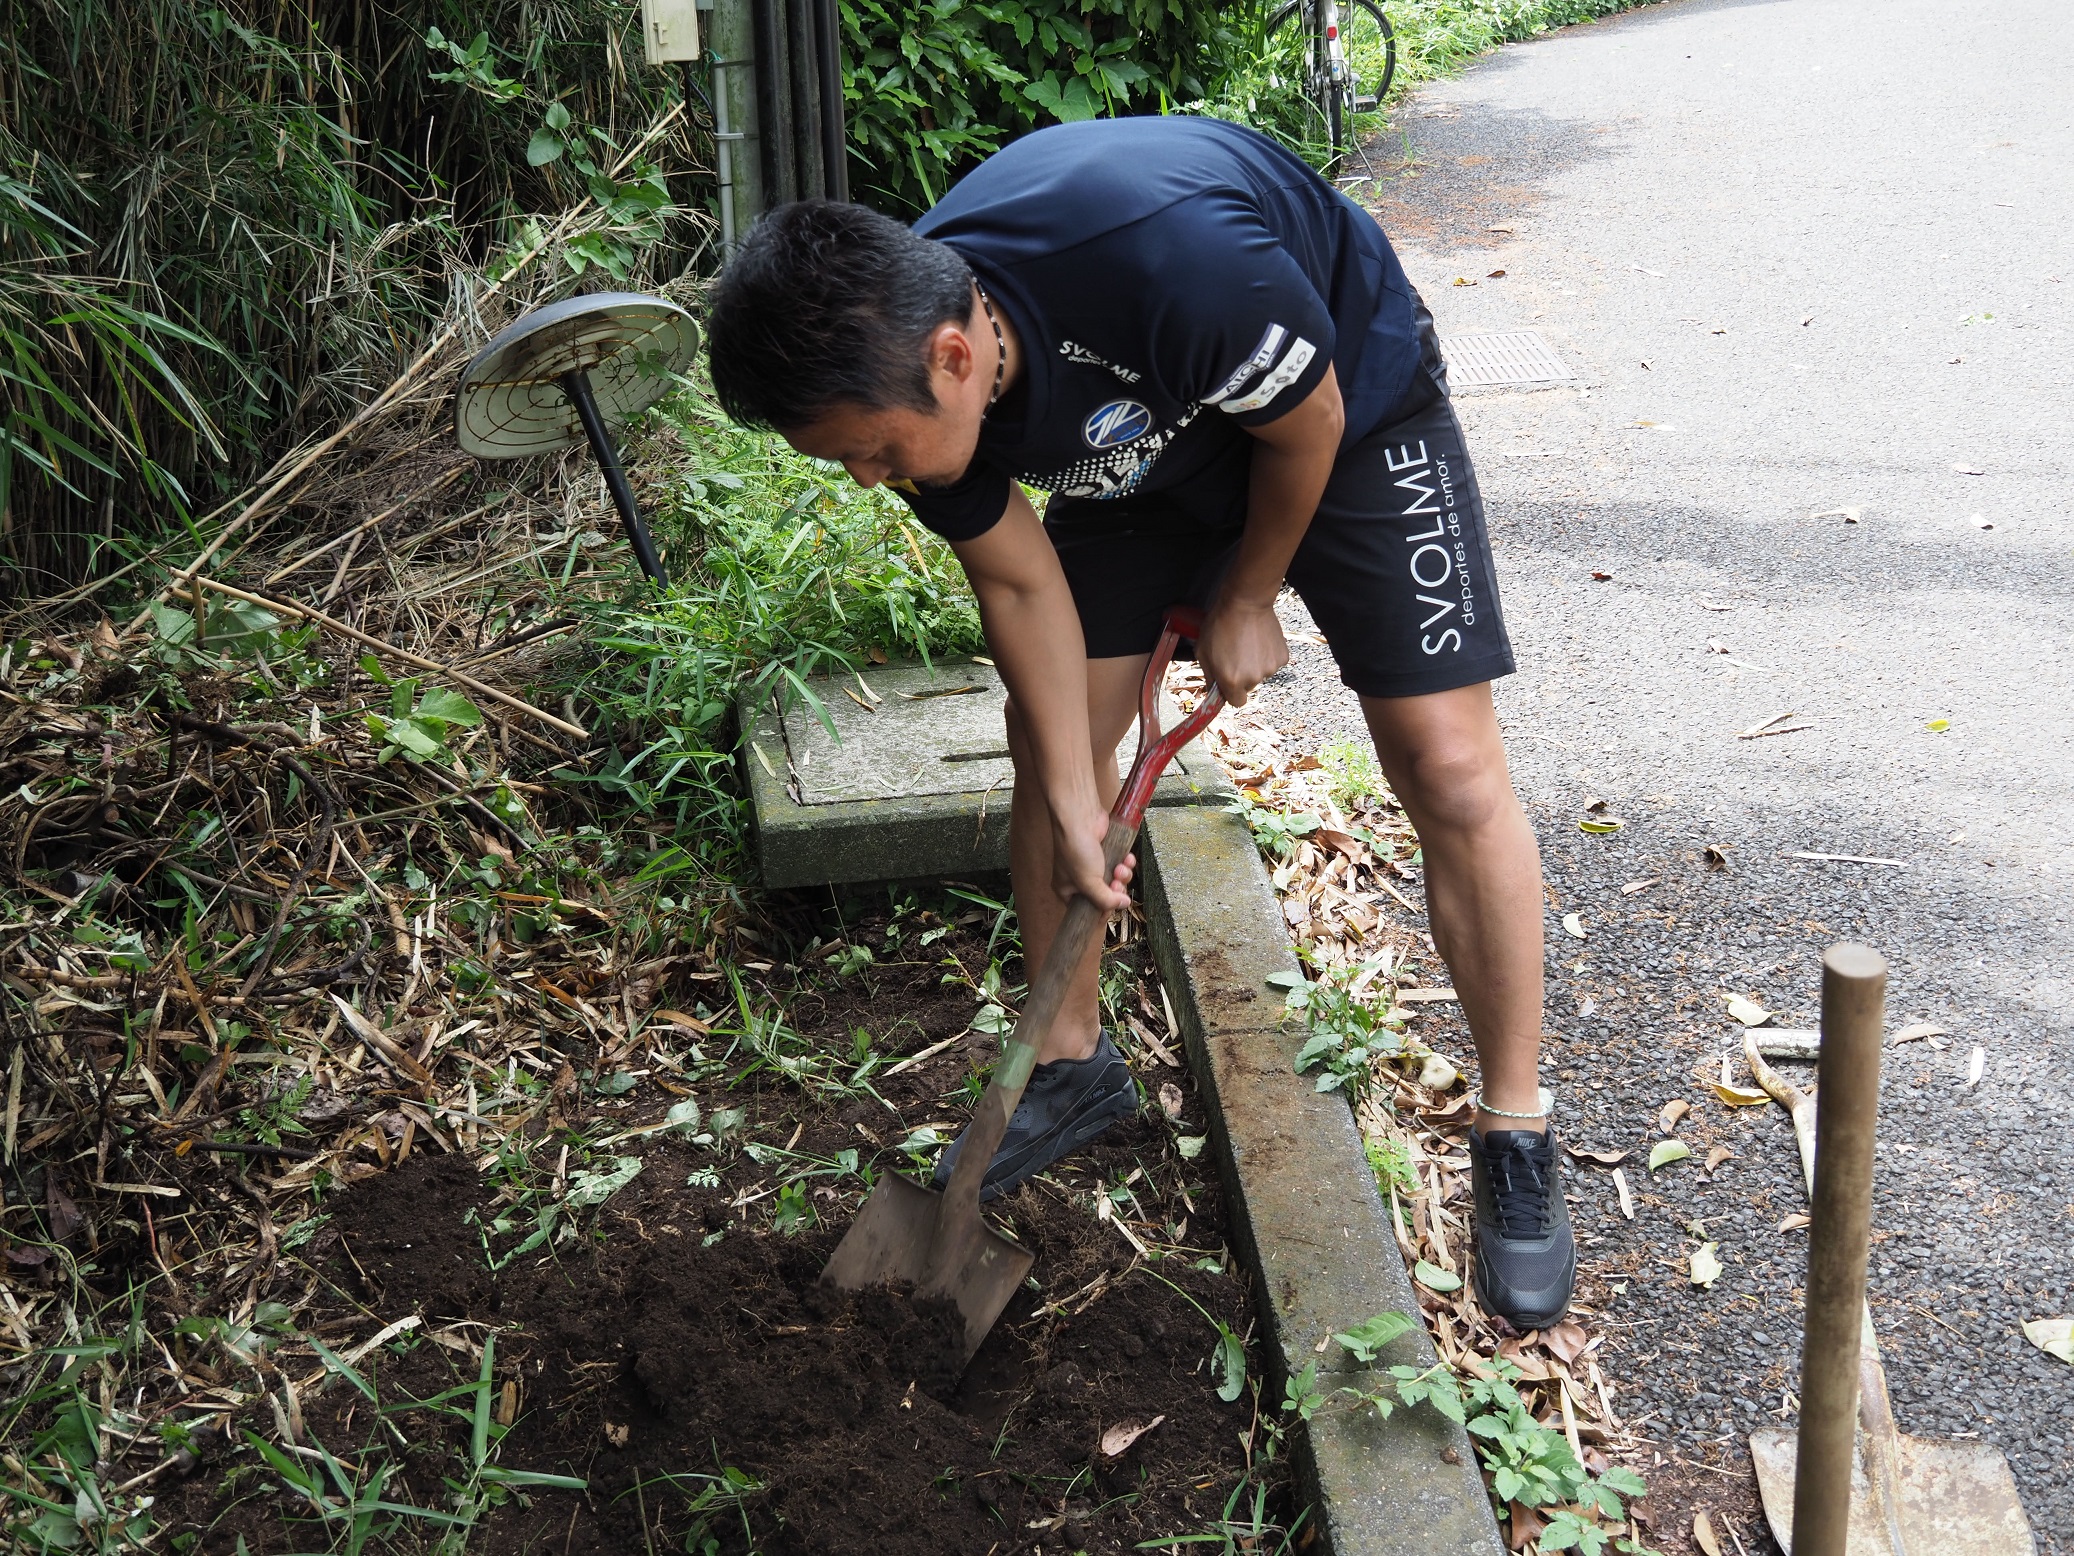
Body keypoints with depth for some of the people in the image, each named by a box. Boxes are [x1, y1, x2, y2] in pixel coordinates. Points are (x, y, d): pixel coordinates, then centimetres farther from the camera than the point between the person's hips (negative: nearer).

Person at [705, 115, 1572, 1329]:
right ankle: (1076, 1063, 22)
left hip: (1348, 409, -5)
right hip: (1142, 440, 5)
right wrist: (1075, 807, -10)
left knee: (1452, 772, -10)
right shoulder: (899, 369, -23)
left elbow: (1307, 425, -22)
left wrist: (1245, 601, -7)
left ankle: (1518, 1136, 5)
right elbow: (1021, 582, -9)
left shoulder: (1169, 257, -44)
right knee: (1048, 738, 1)